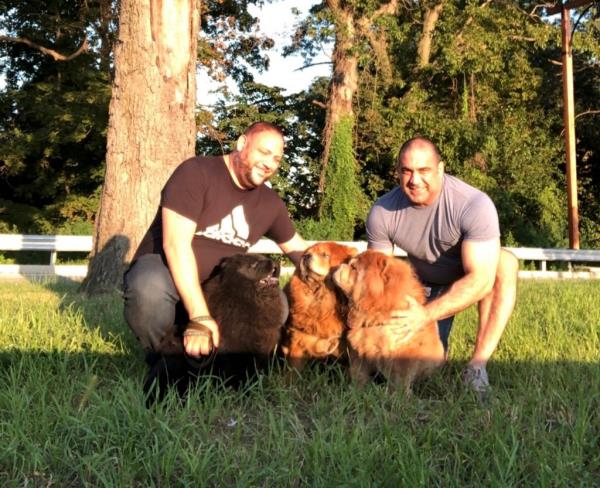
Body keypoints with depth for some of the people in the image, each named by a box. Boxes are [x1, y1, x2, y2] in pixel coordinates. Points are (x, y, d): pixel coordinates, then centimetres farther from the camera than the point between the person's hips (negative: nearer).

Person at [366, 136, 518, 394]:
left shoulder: (474, 205, -33)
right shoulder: (381, 213, -21)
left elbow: (480, 280, -36)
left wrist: (426, 314, -46)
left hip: (472, 276, -2)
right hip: (426, 285, 3)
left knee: (506, 262, -36)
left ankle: (477, 365, -29)